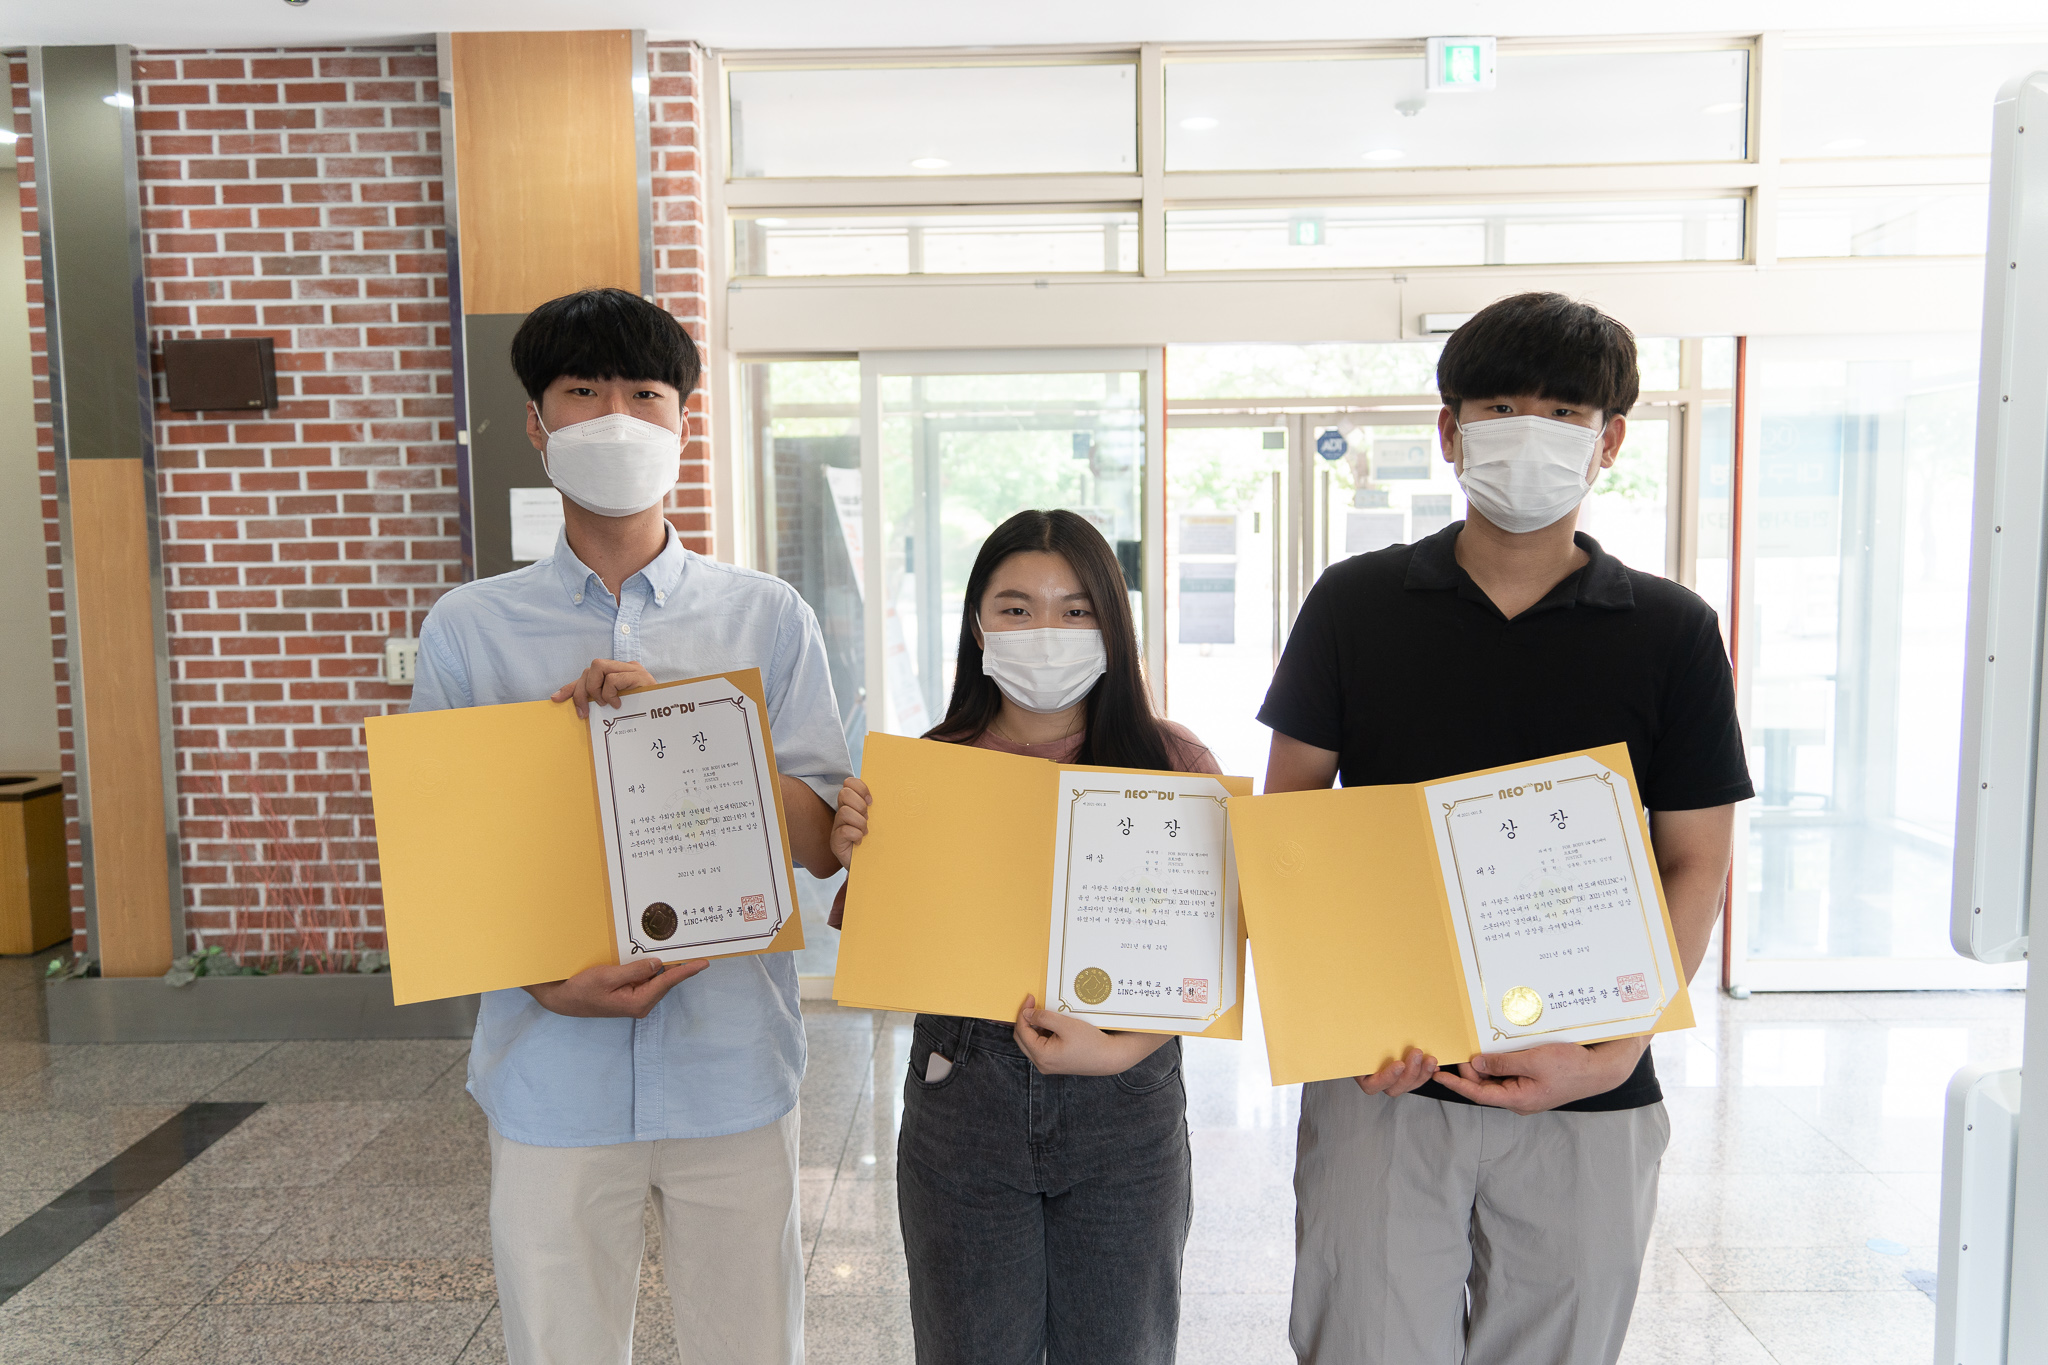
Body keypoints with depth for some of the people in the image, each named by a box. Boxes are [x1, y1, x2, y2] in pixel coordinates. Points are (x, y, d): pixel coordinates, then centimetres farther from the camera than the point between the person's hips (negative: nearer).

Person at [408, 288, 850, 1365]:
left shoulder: (767, 618, 1)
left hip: (733, 1071, 0)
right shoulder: (468, 628, 2)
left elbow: (820, 843, -2)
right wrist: (544, 982, -14)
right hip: (551, 1080, 0)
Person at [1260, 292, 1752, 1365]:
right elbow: (1285, 817, 3)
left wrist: (1612, 1052, -11)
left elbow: (1696, 864, 2)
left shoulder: (1671, 633, 1)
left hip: (1588, 1110, 1)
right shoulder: (1356, 604, 1)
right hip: (1381, 1079, 0)